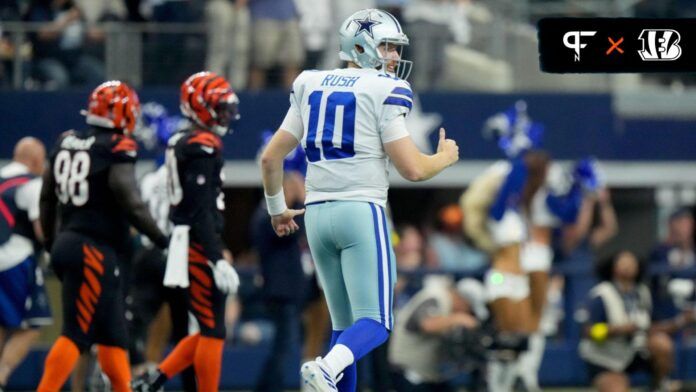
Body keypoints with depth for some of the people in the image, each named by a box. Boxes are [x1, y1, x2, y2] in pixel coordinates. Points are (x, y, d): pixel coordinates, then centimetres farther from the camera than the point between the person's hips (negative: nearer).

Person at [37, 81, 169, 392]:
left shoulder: (66, 143, 10)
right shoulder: (118, 149, -12)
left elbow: (47, 197, 15)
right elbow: (130, 203, -17)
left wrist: (50, 242, 25)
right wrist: (162, 239, -7)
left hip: (68, 242, 8)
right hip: (94, 250, -8)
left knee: (113, 334, 15)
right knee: (76, 334, -9)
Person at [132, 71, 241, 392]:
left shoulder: (182, 143, 15)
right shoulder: (202, 146, -15)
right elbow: (201, 212, -21)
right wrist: (218, 260, -24)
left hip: (186, 245, 10)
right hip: (200, 247, -10)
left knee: (209, 329, 14)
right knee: (213, 332, -4)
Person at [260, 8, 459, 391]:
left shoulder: (312, 87, 13)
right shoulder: (383, 91, -5)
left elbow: (270, 158, 14)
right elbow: (411, 169, -9)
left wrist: (277, 208, 30)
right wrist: (445, 158, 12)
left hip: (318, 215, 6)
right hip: (361, 212, -6)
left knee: (345, 323, 15)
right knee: (375, 323, -9)